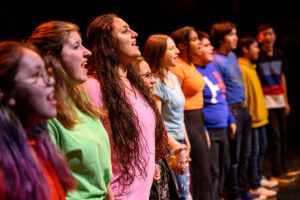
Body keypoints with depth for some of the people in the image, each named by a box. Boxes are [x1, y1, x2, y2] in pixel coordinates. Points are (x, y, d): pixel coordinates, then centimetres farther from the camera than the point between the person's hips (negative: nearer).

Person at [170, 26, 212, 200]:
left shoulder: (190, 65, 13)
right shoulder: (177, 67, -16)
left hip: (198, 119, 10)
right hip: (187, 122, -10)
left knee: (204, 171, 15)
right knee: (201, 174, -2)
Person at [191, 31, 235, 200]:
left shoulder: (212, 67, 12)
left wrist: (231, 120, 20)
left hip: (222, 129, 9)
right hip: (208, 131, -9)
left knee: (224, 168, 17)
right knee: (212, 173, -2)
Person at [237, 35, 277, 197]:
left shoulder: (251, 67, 15)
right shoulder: (242, 69, -16)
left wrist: (262, 112, 19)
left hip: (260, 117, 10)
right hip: (251, 119, -10)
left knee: (262, 149, 16)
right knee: (254, 151, -3)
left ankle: (258, 178, 27)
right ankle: (255, 187, 5)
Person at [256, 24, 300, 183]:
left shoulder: (279, 54, 9)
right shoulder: (257, 57, -9)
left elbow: (282, 78, 16)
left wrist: (286, 101, 16)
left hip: (279, 100, 6)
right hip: (266, 101, -6)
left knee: (283, 135, 11)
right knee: (274, 136, -5)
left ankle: (282, 169, 23)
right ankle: (276, 173, 4)